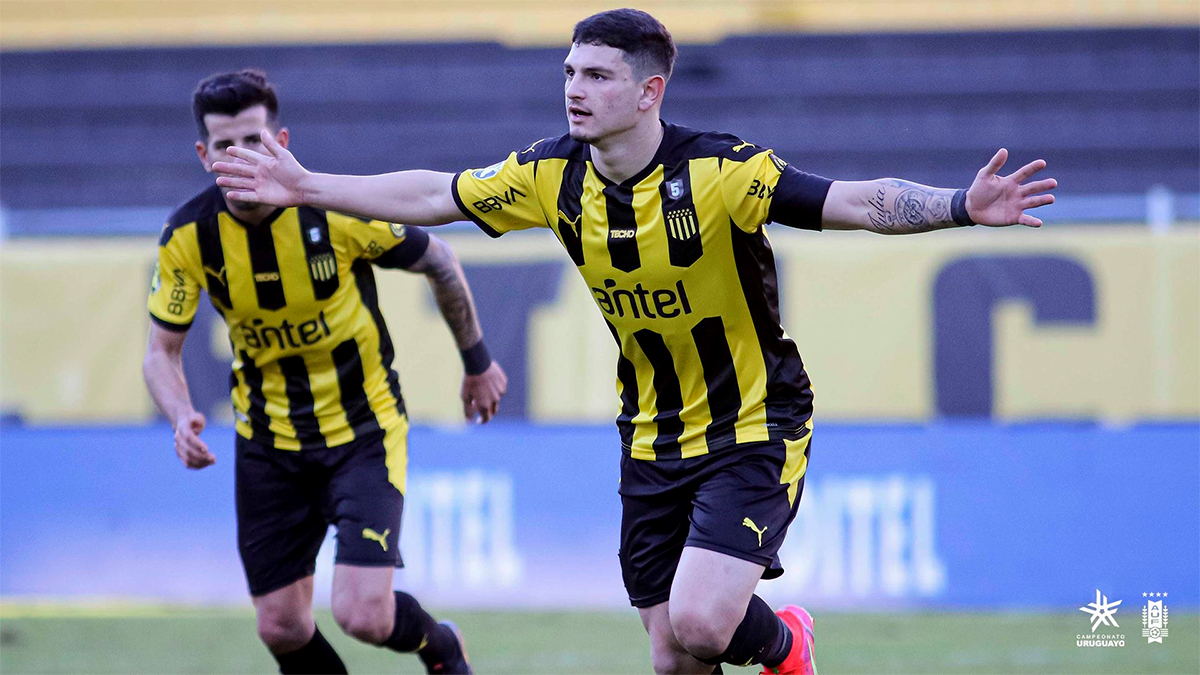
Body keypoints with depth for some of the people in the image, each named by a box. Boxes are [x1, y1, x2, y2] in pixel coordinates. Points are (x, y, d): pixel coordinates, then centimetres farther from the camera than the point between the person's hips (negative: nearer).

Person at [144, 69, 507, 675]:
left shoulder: (340, 210, -21)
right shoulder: (187, 237, -13)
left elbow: (438, 262, -3)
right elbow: (162, 352, -1)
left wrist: (477, 363, 9)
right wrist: (182, 419, -22)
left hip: (364, 431, -3)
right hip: (268, 439, 3)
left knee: (363, 617, -15)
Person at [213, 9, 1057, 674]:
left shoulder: (720, 172, -22)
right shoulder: (553, 174, -5)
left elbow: (862, 202, -29)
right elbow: (432, 196, 8)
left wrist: (964, 207, -45)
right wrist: (308, 186, 10)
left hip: (754, 431, -5)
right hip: (653, 442, 5)